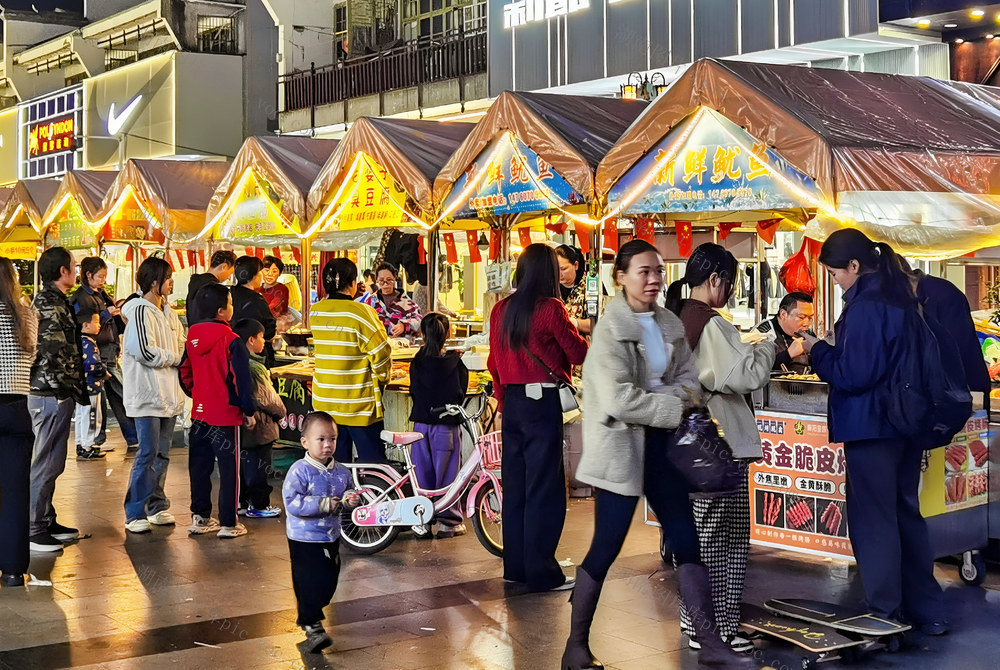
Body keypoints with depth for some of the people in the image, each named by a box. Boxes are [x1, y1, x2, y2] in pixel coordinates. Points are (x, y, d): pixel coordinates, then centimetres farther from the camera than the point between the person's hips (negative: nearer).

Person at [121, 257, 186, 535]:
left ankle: (157, 507, 22)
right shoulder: (140, 311, -12)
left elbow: (182, 344, 20)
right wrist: (176, 358, -8)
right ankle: (135, 514, 0)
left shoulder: (168, 312, 14)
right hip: (147, 394, -8)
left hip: (169, 394, 8)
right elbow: (144, 351, -21)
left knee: (162, 453, 13)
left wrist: (177, 358, -2)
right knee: (148, 454, -7)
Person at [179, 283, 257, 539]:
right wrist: (249, 411, -8)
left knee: (200, 465, 15)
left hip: (199, 413, 6)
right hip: (225, 415, -6)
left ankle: (200, 517, 20)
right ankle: (228, 523, 3)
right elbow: (241, 379, -16)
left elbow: (185, 373, 12)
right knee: (229, 468, 1)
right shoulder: (231, 341, -15)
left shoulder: (192, 338, 4)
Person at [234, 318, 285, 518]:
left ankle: (242, 502, 26)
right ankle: (258, 506, 9)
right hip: (259, 426, -9)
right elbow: (266, 398, -18)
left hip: (243, 425, 9)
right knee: (259, 466, 1)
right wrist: (281, 412, -3)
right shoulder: (253, 367, -22)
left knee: (244, 463, 17)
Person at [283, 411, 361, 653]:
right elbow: (292, 503, -25)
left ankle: (310, 612, 37)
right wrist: (324, 505, -27)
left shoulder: (341, 472, 1)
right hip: (305, 540, -6)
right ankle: (312, 625, -2)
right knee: (309, 582, -7)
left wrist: (350, 500, -9)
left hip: (331, 538, 6)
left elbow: (346, 493, 16)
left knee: (329, 581, 16)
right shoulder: (300, 471, -18)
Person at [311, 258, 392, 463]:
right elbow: (381, 353, -13)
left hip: (324, 402, 5)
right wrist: (382, 378, 3)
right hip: (359, 404, -5)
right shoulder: (361, 312, -16)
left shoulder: (315, 312, 1)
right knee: (371, 463, 4)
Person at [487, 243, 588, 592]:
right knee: (545, 489, -2)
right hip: (543, 402, -7)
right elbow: (578, 353, -5)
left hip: (512, 402, 7)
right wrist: (583, 336, 14)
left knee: (514, 485, 13)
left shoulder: (501, 310, 7)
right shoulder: (550, 308, -12)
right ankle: (542, 573, 1)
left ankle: (515, 566, 20)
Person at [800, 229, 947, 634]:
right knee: (906, 513, 17)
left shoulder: (865, 306, -18)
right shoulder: (902, 296, 10)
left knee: (874, 520, 0)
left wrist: (816, 350, -6)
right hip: (907, 425, 9)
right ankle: (927, 612, 22)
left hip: (871, 428, -9)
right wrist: (827, 350, 15)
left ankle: (887, 613, 6)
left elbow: (853, 374, -20)